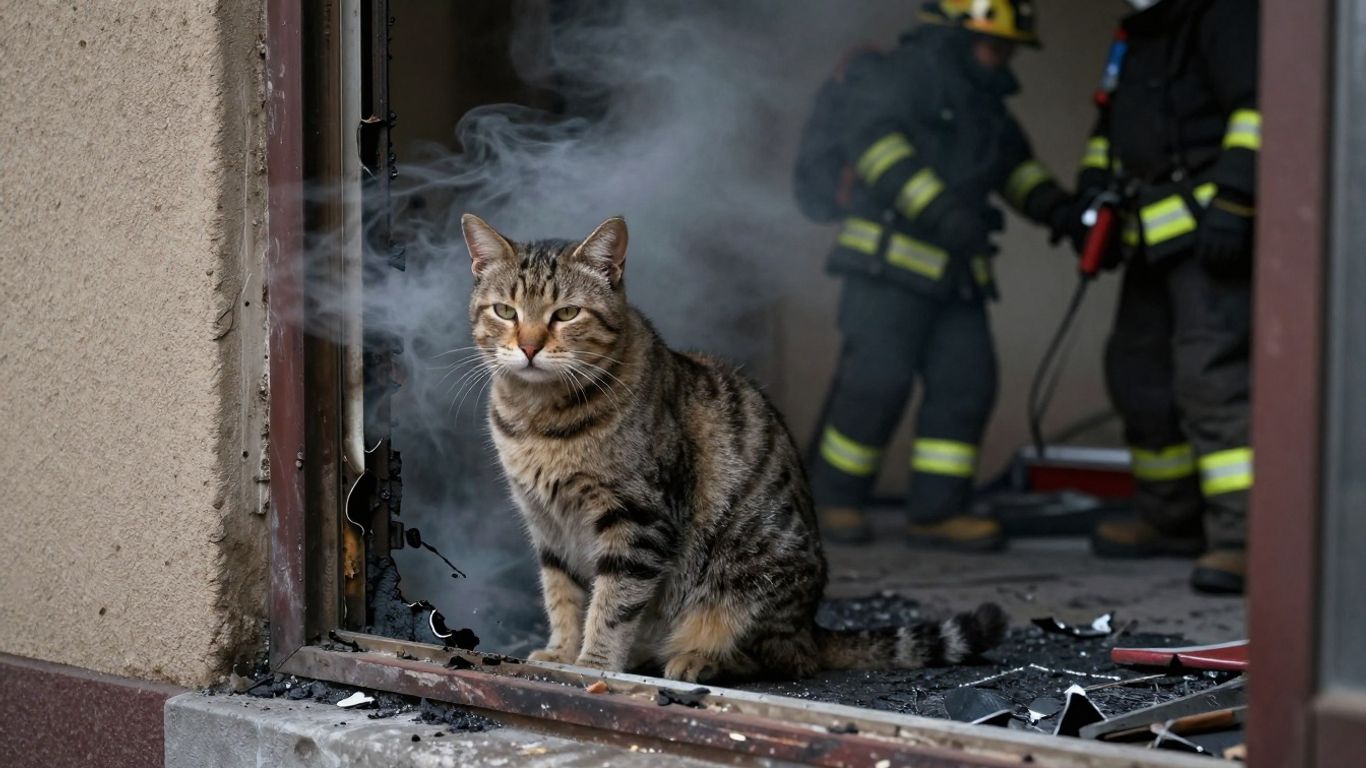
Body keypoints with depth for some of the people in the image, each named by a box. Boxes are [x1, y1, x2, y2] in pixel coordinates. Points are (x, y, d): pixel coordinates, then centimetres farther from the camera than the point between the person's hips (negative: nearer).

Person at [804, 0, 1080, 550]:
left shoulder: (982, 98, 19)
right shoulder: (908, 72, -8)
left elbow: (1011, 161, 28)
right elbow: (868, 132, -24)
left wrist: (1053, 206, 8)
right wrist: (938, 207, -33)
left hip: (953, 273, 8)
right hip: (890, 259, -8)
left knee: (966, 384, 0)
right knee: (876, 380, -10)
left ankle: (938, 511, 6)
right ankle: (832, 500, 7)